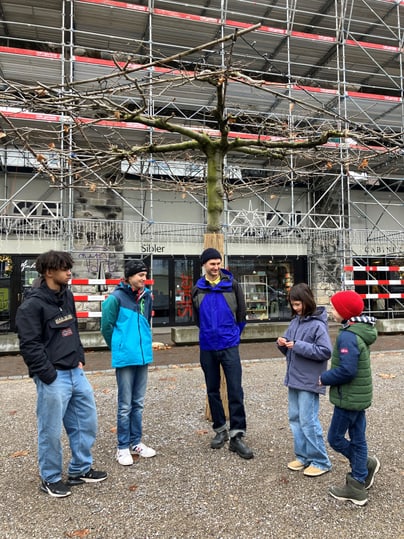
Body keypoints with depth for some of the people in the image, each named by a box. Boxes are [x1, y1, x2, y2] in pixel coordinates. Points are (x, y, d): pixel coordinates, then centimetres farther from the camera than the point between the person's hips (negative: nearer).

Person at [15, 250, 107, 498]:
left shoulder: (67, 296, 10)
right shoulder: (32, 304, -14)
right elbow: (29, 345, -17)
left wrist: (80, 358, 12)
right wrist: (49, 375, -16)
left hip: (76, 372, 8)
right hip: (53, 378, -8)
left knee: (87, 421, 15)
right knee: (52, 430, 6)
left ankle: (81, 470, 33)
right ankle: (51, 479, 27)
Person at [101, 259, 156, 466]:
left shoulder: (146, 296, 6)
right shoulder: (116, 297, -12)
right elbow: (106, 326, -5)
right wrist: (118, 348, 4)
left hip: (143, 356, 6)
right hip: (125, 358, -6)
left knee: (138, 403, 16)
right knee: (125, 405, 5)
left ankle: (136, 442, 30)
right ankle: (123, 447, 19)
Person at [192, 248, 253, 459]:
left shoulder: (232, 284, -3)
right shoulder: (197, 289, 4)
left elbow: (242, 313, 5)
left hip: (229, 345, -3)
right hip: (207, 347, 3)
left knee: (235, 391, -5)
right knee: (213, 391, 12)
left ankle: (236, 436, 4)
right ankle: (220, 430, 27)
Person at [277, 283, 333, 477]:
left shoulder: (318, 324, -15)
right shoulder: (295, 321, 8)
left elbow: (326, 352, -20)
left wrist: (298, 346, -22)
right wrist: (282, 343, -7)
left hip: (309, 381, -8)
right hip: (294, 379, 8)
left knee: (308, 421, -1)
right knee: (295, 419, 14)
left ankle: (320, 461, 15)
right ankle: (303, 456, 28)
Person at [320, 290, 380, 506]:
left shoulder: (347, 336, -24)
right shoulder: (360, 331, 6)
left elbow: (347, 370, -29)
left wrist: (324, 379, -14)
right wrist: (329, 376, 9)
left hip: (348, 397, -9)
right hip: (359, 396, 9)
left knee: (335, 438, 7)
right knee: (358, 439, 16)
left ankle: (365, 465, 20)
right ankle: (358, 484, 28)